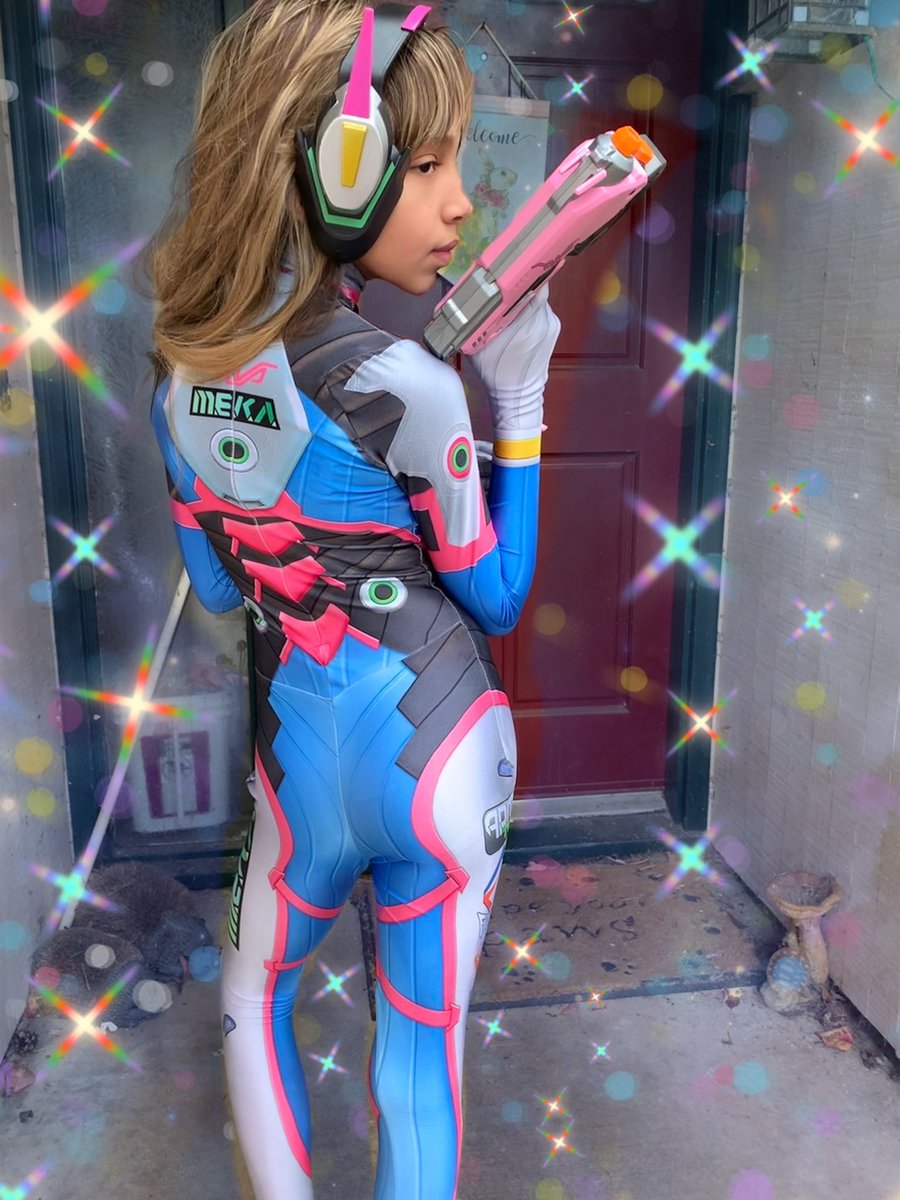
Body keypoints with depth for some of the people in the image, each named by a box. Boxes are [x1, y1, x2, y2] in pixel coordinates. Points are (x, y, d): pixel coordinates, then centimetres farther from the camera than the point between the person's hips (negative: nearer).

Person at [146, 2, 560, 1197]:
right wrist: (519, 402, -5)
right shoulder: (402, 384, -21)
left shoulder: (182, 375, -3)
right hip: (437, 753, -4)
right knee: (423, 1052, 15)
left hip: (300, 754, 5)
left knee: (251, 994, 30)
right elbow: (497, 599, -8)